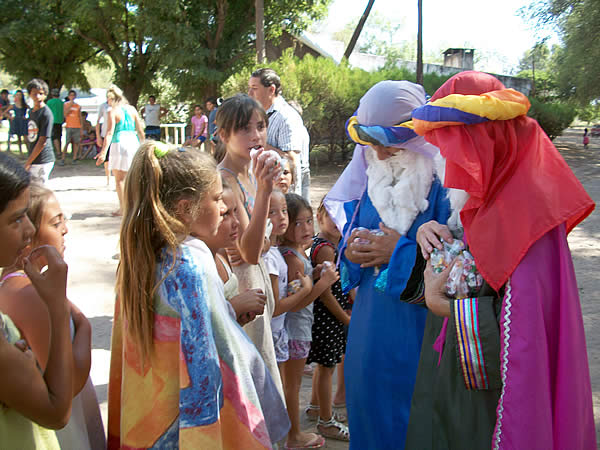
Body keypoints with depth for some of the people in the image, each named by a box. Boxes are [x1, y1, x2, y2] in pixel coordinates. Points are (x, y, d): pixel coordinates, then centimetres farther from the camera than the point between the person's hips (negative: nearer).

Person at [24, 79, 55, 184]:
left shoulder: (46, 113, -13)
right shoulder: (31, 112, 13)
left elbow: (43, 141, -16)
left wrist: (29, 161, -13)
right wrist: (28, 161, 12)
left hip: (43, 161, -8)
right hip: (33, 160, 8)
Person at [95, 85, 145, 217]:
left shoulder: (112, 112, -6)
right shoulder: (132, 109, 9)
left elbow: (110, 133, -15)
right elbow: (140, 130, 11)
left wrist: (103, 151, -19)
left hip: (120, 143, -5)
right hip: (134, 142, 5)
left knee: (119, 178, 2)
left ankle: (122, 208, 1)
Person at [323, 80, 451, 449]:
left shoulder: (441, 185, -18)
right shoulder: (370, 179, 3)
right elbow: (350, 234, 15)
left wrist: (400, 252, -20)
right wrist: (351, 252, -7)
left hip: (419, 329, -6)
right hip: (371, 325, 6)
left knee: (409, 420, 9)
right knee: (367, 405, 19)